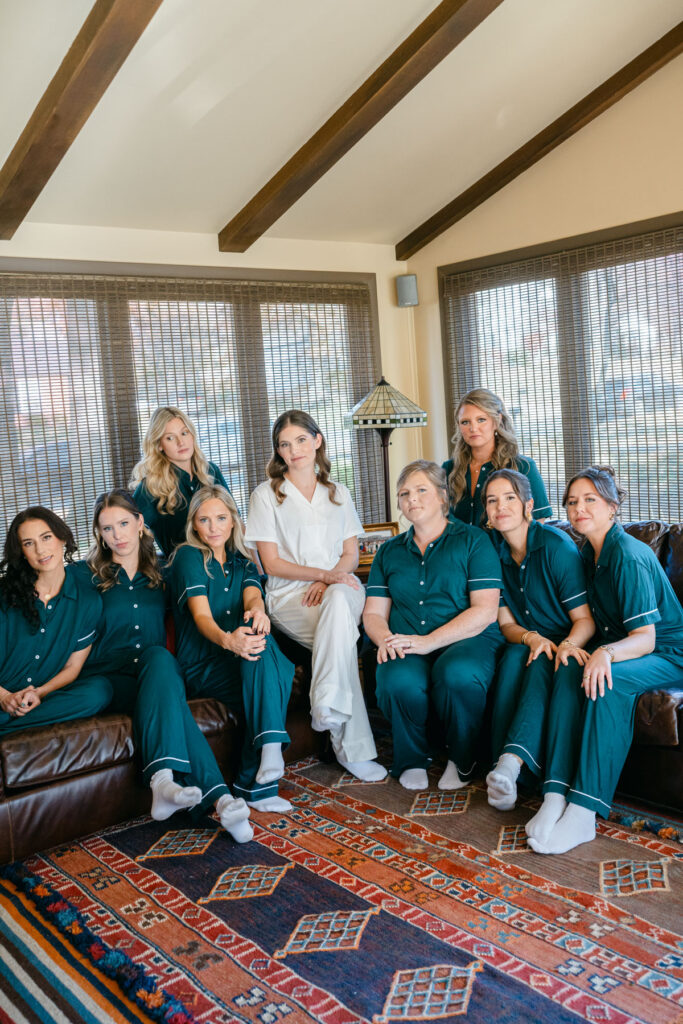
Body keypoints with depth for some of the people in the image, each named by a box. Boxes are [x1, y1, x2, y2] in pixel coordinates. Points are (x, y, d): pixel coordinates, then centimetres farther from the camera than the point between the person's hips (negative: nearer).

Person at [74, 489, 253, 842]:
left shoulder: (158, 575, 19)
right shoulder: (86, 575, 11)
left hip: (154, 674, 2)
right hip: (108, 679, -2)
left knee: (159, 657, -36)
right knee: (169, 696, -34)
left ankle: (163, 780, -51)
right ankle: (218, 796, -48)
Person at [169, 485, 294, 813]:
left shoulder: (242, 562, 16)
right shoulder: (189, 557, 0)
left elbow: (253, 594, -7)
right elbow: (202, 616, -15)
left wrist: (257, 610, -34)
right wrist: (227, 640, -38)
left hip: (241, 662, 4)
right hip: (202, 668, -4)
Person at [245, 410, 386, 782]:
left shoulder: (338, 493, 20)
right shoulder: (267, 495, 7)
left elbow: (351, 553, 14)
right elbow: (272, 563, 0)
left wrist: (329, 580, -8)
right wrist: (324, 573, -15)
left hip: (339, 588, 3)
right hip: (289, 595, -2)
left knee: (338, 602, -37)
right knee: (341, 632, -34)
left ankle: (326, 707, -38)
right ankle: (353, 747, -33)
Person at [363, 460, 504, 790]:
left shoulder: (473, 540, 6)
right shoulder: (389, 551, 20)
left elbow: (485, 611, -5)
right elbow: (373, 613, 15)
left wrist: (429, 642, -16)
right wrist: (387, 639, -11)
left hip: (467, 640, -2)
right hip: (407, 648, 3)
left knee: (457, 675, -37)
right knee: (399, 682, -33)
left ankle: (462, 760, -6)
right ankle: (412, 760, -2)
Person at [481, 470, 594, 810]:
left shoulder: (557, 546, -13)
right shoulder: (493, 552, 1)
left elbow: (585, 619, -11)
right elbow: (505, 623, 4)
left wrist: (568, 644, -34)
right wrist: (530, 637, -19)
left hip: (562, 646, -3)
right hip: (525, 642, 4)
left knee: (543, 664, -35)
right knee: (515, 656, -31)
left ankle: (511, 761, -52)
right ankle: (504, 767, -41)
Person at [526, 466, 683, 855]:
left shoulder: (629, 556, -20)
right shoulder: (590, 553, 7)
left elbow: (646, 637, -25)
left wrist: (607, 653, -43)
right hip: (619, 650, 7)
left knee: (607, 681, -36)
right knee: (570, 672, -25)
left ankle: (584, 811, -37)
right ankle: (556, 796, -31)